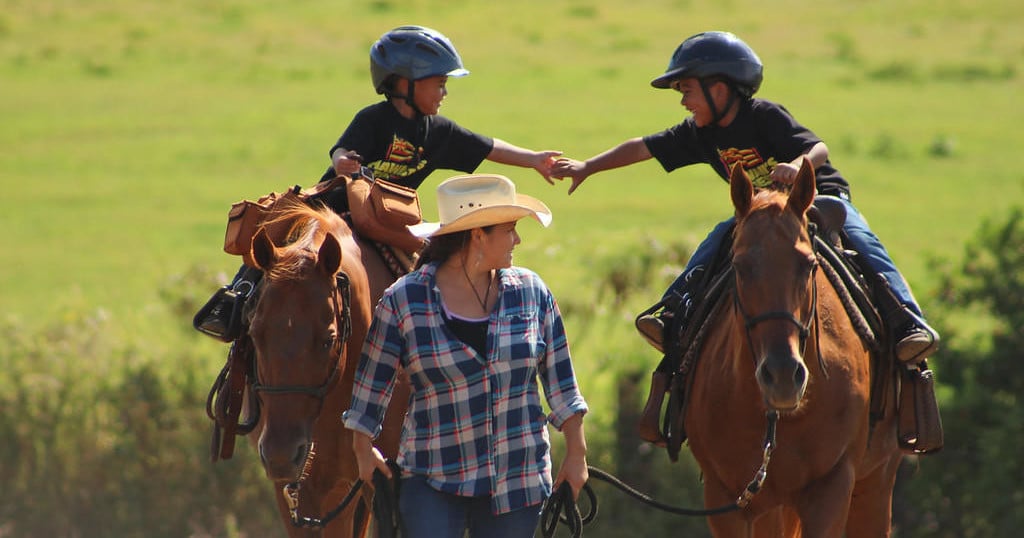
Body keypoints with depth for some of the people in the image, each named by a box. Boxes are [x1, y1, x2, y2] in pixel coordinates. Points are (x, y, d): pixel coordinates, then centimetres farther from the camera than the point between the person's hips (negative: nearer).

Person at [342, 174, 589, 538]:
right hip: (431, 480, -2)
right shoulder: (403, 300, -4)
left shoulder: (531, 292, 3)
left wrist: (576, 452, 5)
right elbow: (372, 384, 4)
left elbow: (560, 380, 7)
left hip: (518, 477, 2)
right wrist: (364, 450, 6)